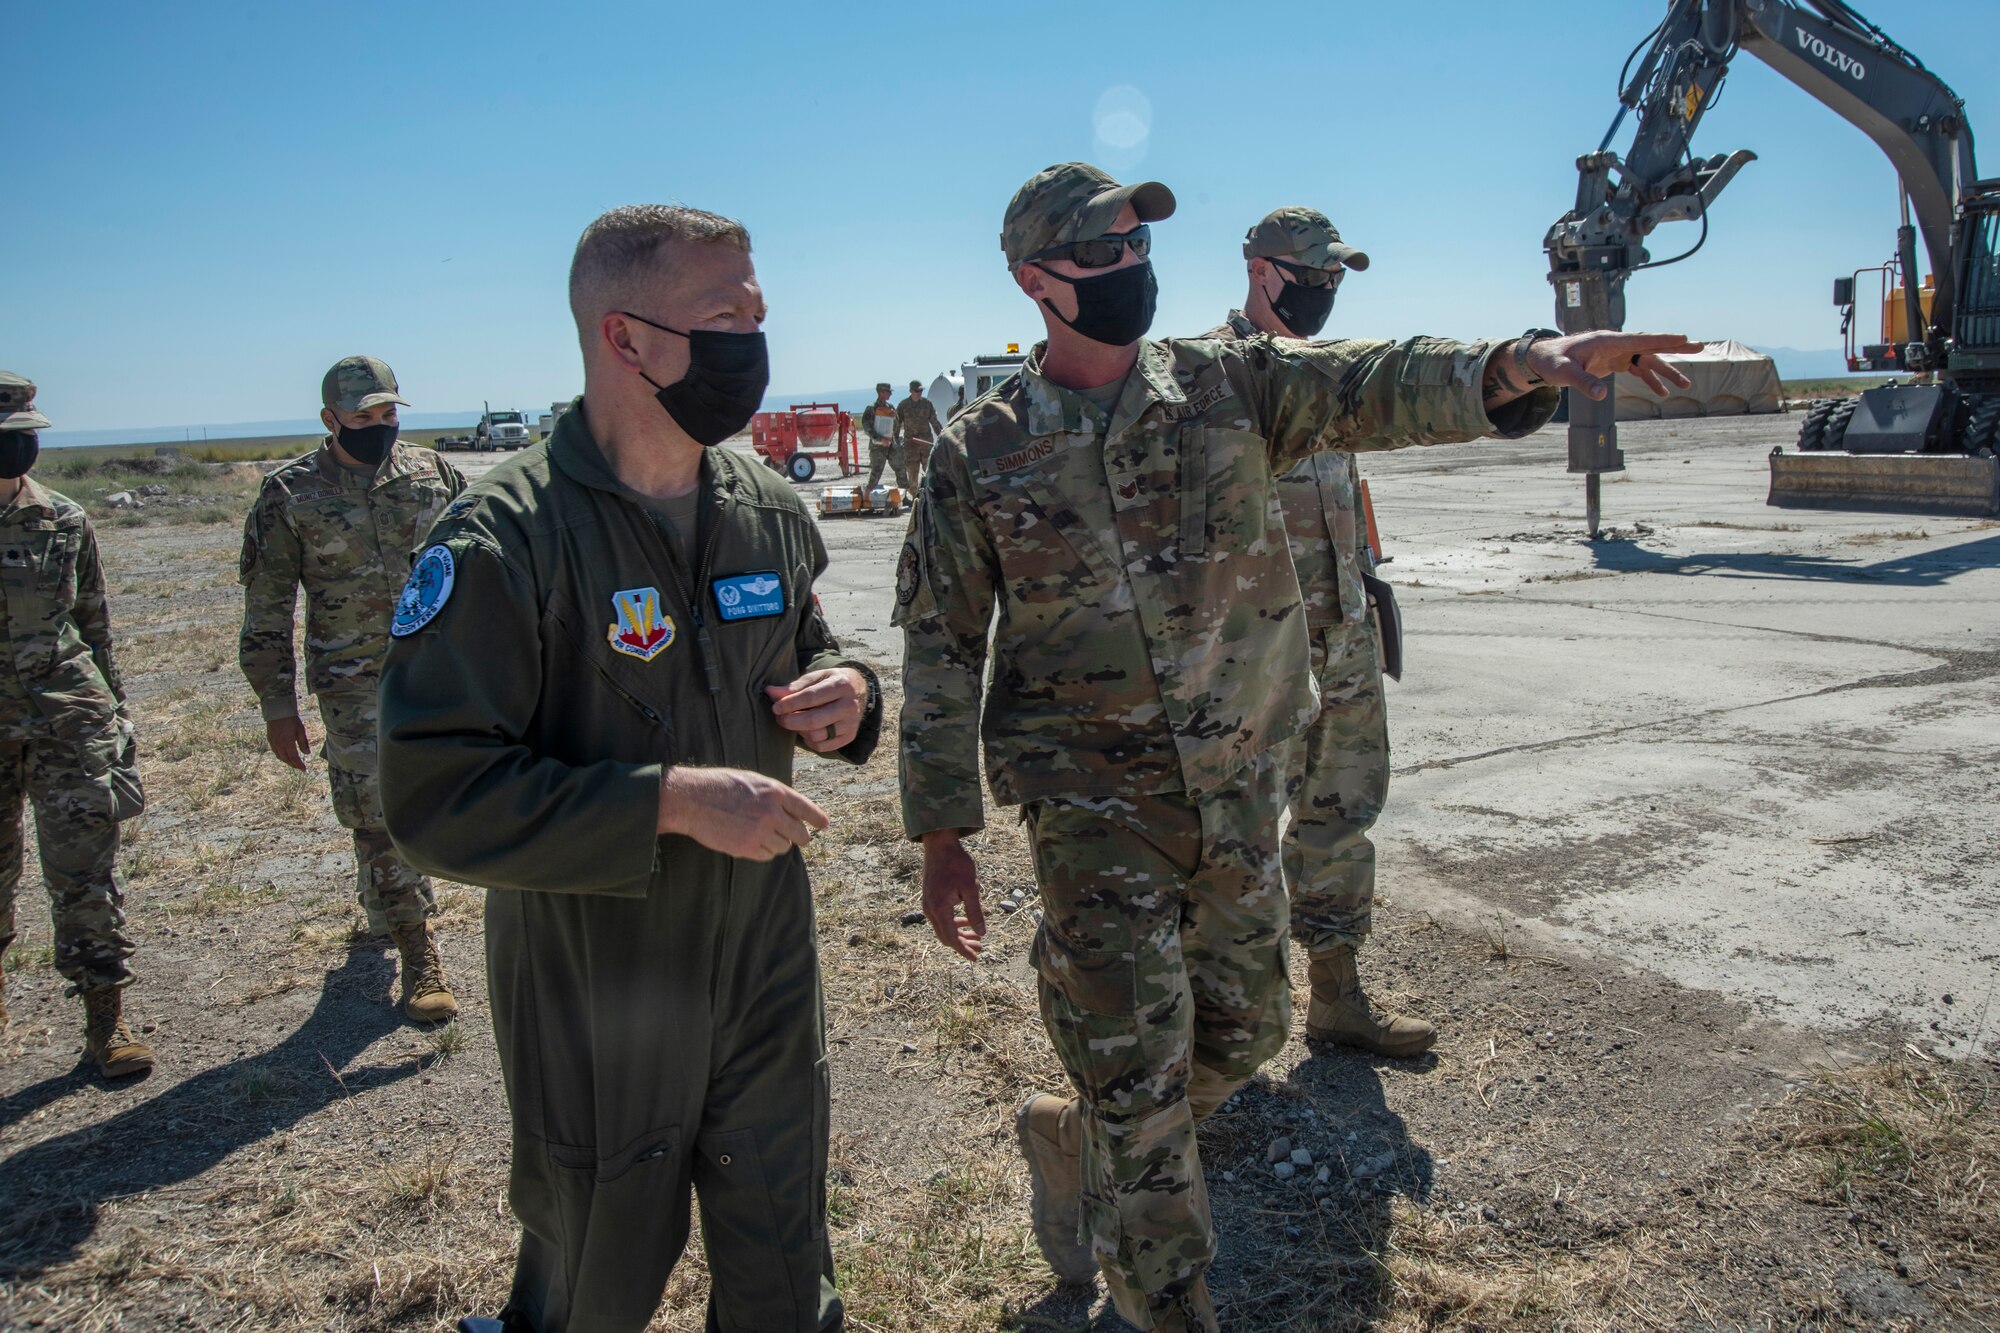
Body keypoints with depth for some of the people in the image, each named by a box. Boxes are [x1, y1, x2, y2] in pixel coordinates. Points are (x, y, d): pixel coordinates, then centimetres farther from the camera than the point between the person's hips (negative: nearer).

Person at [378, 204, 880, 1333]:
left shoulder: (769, 513, 1)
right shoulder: (504, 541, -20)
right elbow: (436, 794, -22)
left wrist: (846, 695, -7)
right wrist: (672, 800, -27)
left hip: (766, 975, 5)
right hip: (597, 1001, -4)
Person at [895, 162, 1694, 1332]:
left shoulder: (1230, 385, 2)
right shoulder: (980, 453, -3)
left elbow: (1373, 386, -13)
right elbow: (941, 646, -1)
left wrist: (1515, 362, -33)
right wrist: (944, 836, -5)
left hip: (1241, 793, 4)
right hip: (1095, 806, -3)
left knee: (1244, 1030, 17)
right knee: (1139, 1071, -2)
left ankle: (1072, 1141, 43)